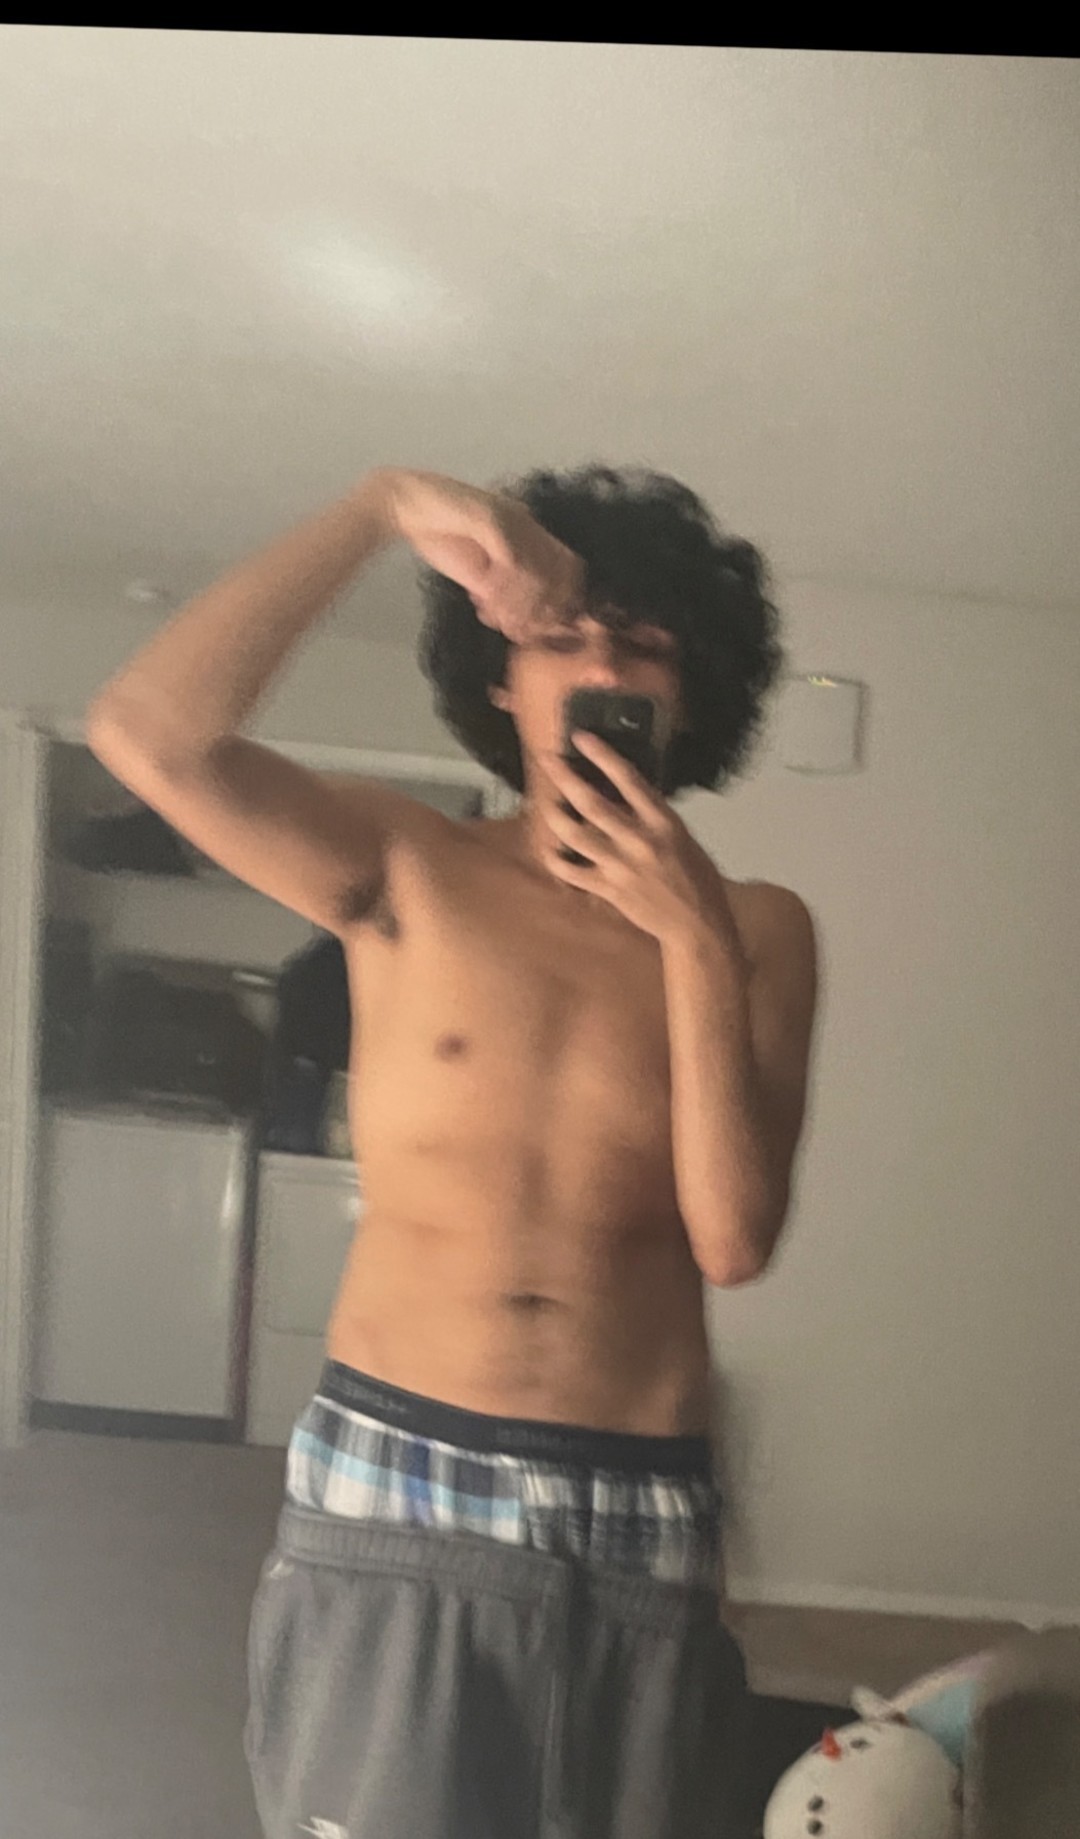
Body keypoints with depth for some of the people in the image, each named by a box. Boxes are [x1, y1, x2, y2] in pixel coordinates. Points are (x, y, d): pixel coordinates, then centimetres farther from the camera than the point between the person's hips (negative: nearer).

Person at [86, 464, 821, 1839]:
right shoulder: (403, 873, -1)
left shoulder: (756, 933, 2)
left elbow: (732, 1243, -7)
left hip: (641, 1525, 2)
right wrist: (386, 504, -16)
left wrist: (695, 943, -14)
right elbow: (146, 735, -17)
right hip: (393, 1493, -1)